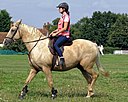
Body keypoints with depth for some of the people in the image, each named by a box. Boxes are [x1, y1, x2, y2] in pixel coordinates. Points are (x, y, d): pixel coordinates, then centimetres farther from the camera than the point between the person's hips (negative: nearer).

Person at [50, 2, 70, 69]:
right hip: (61, 35, 10)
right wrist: (53, 32, 10)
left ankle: (62, 59, -29)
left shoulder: (66, 16, -10)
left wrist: (56, 33, -17)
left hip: (65, 35, -10)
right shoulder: (62, 17, 19)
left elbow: (64, 28, -18)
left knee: (55, 45, -28)